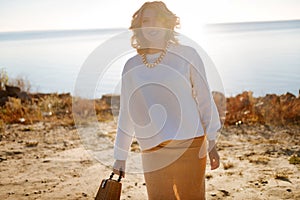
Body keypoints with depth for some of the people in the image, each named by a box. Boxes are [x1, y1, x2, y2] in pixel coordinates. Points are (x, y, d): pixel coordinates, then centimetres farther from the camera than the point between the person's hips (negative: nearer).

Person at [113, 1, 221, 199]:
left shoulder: (187, 55, 3)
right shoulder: (132, 66, 9)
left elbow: (205, 99, 5)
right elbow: (126, 114, 15)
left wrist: (212, 143, 2)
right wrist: (121, 157, 18)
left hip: (189, 145, -1)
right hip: (152, 152, 2)